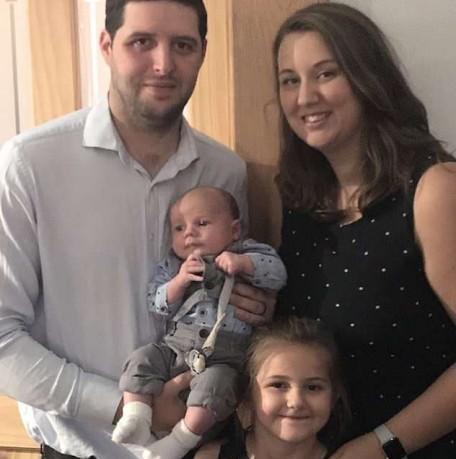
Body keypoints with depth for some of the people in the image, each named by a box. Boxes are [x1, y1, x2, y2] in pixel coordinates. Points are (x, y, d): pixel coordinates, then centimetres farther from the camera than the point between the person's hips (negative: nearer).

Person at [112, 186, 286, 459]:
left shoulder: (248, 254, 6)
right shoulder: (174, 265, 12)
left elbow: (278, 273, -8)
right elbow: (158, 306, 5)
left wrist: (242, 262, -20)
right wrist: (180, 280, -12)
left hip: (224, 356, -4)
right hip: (176, 347, 4)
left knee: (215, 381, -30)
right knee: (142, 359, -13)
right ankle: (136, 420, -8)